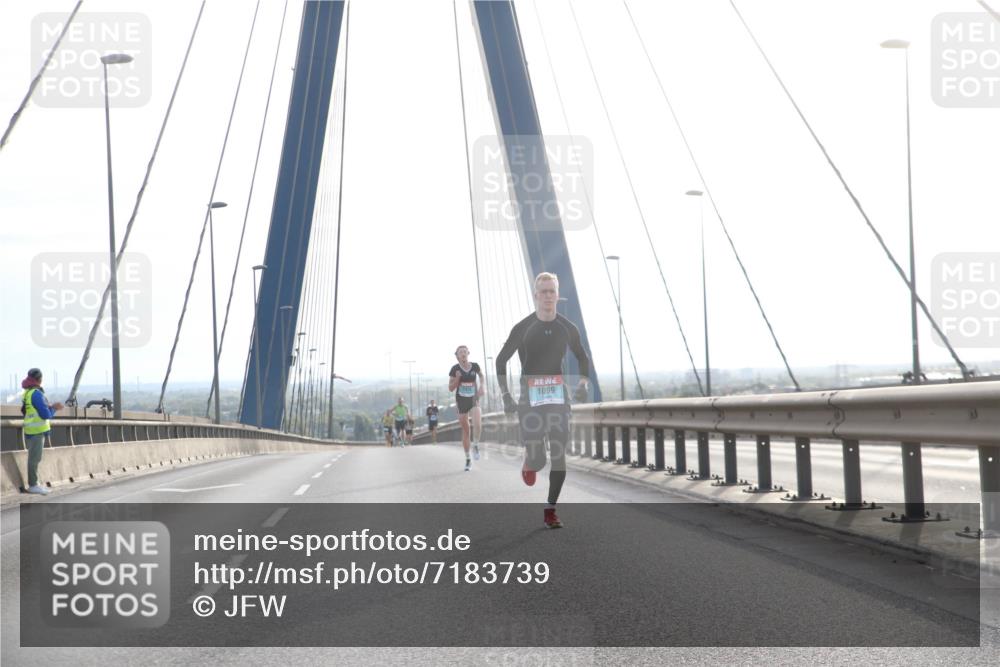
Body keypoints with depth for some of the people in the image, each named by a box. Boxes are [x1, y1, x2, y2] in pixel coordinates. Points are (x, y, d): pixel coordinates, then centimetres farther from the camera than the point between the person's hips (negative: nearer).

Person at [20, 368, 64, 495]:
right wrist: (54, 410, -1)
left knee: (34, 457, 14)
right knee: (34, 458, -5)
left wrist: (52, 407, 11)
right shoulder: (36, 394, -19)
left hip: (32, 430, 10)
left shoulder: (28, 393, 11)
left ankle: (34, 484, 19)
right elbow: (46, 414, -20)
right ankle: (33, 485, -2)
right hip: (36, 431, -10)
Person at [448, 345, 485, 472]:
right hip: (461, 401, 0)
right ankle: (468, 460, 18)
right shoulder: (455, 369, -6)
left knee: (477, 425, -27)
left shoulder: (475, 366, -3)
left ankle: (475, 446, 1)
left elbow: (482, 376, 20)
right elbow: (450, 388, -2)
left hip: (474, 399, 0)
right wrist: (457, 378, -18)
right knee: (465, 430, 6)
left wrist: (482, 386, 2)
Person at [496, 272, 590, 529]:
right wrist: (506, 395, -3)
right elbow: (501, 360, 5)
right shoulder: (523, 328, -5)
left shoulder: (568, 328, 3)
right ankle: (529, 462, 31)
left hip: (558, 395, 2)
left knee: (559, 456, -5)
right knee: (537, 461, -8)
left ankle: (550, 511, 6)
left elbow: (583, 358, 19)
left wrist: (582, 384, 2)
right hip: (530, 398, -2)